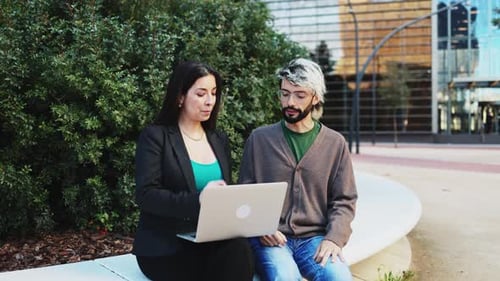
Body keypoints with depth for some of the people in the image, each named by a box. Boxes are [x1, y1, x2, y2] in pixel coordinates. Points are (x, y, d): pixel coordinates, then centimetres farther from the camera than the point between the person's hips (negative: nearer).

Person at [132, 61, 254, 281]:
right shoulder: (155, 136, -2)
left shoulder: (220, 140, 16)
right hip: (166, 247, -5)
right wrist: (197, 200, -26)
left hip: (212, 241, 5)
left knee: (238, 249, -30)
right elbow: (146, 195, -12)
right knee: (230, 258, -32)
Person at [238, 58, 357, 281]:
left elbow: (344, 200, 7)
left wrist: (334, 237, -11)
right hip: (270, 239, -1)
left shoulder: (335, 143, 7)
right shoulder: (259, 138, 6)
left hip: (314, 237, 1)